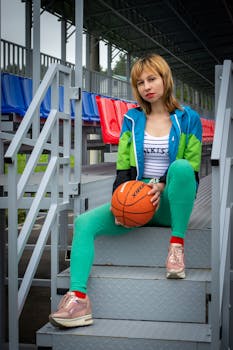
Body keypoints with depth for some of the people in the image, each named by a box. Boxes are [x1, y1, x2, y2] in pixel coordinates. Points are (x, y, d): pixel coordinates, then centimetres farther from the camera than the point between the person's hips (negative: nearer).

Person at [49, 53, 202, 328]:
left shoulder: (188, 119, 3)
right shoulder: (132, 119, 10)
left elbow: (191, 168, -1)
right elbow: (123, 168, 6)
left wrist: (163, 185, -19)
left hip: (171, 203, -3)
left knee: (180, 166, -36)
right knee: (84, 222, -22)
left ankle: (177, 244, -24)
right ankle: (78, 298, -34)